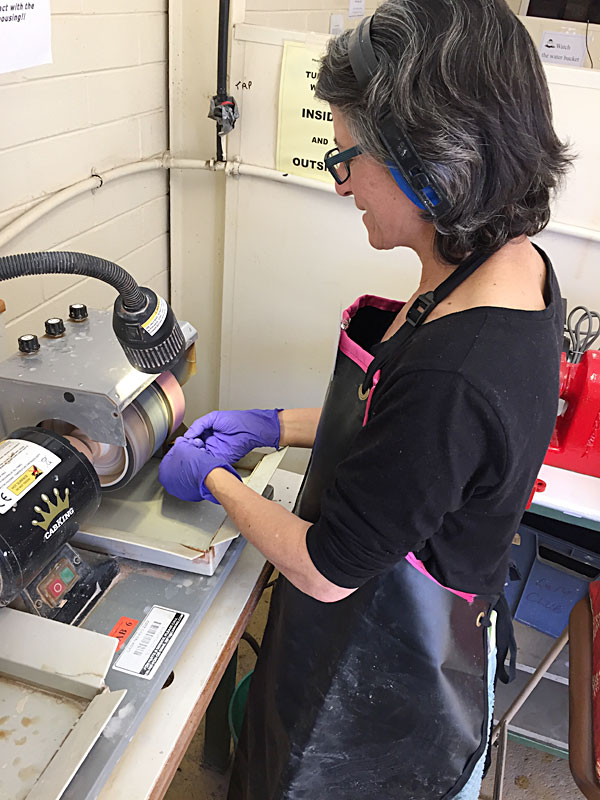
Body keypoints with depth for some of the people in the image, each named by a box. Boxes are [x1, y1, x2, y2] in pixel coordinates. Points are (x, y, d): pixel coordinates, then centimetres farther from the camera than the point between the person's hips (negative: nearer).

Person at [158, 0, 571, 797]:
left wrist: (214, 478, -11)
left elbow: (326, 570, -26)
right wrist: (273, 425, 3)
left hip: (389, 666, -7)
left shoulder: (454, 373, -40)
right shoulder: (513, 263, -10)